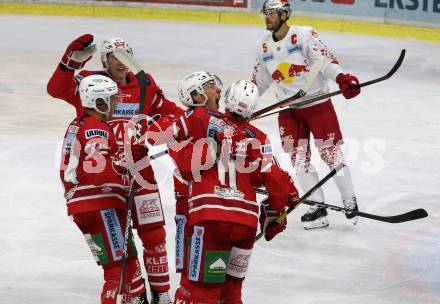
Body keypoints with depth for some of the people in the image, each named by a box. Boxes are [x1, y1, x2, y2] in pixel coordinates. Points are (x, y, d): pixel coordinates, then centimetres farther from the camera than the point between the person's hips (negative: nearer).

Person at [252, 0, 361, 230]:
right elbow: (258, 81, 17)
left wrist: (341, 77, -39)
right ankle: (317, 207, 6)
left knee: (330, 151, -4)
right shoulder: (264, 48, 7)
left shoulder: (304, 35, -11)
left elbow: (325, 59, -22)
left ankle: (350, 202, 8)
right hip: (288, 110, 5)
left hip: (317, 103, -5)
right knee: (298, 157, -1)